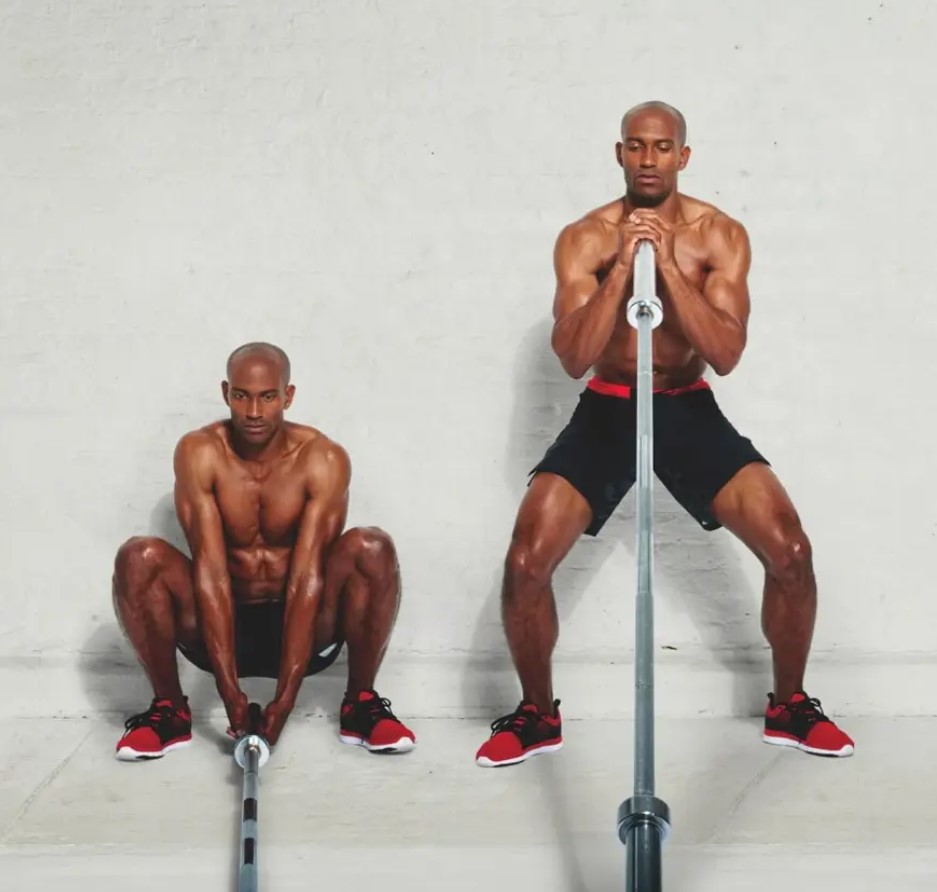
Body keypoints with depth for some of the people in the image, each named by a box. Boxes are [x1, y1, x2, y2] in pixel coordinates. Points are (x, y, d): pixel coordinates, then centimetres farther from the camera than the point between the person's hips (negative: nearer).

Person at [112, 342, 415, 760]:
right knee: (139, 556, -25)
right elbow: (210, 571, -21)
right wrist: (228, 689, -30)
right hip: (223, 628, 1)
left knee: (371, 548, -26)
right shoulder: (199, 453, -14)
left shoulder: (323, 459, -15)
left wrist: (285, 698, -31)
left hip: (303, 629, 0)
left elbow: (307, 577, -23)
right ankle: (169, 709, -8)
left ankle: (361, 704, -10)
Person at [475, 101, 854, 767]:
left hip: (689, 409, 1)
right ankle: (538, 714, 8)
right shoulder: (584, 238, -8)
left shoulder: (721, 234, -7)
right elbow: (574, 358, -18)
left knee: (791, 550, -13)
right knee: (525, 562, -16)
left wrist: (666, 262, -26)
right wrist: (623, 264, -26)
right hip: (607, 410, 0)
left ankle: (789, 706, 11)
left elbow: (726, 355, -18)